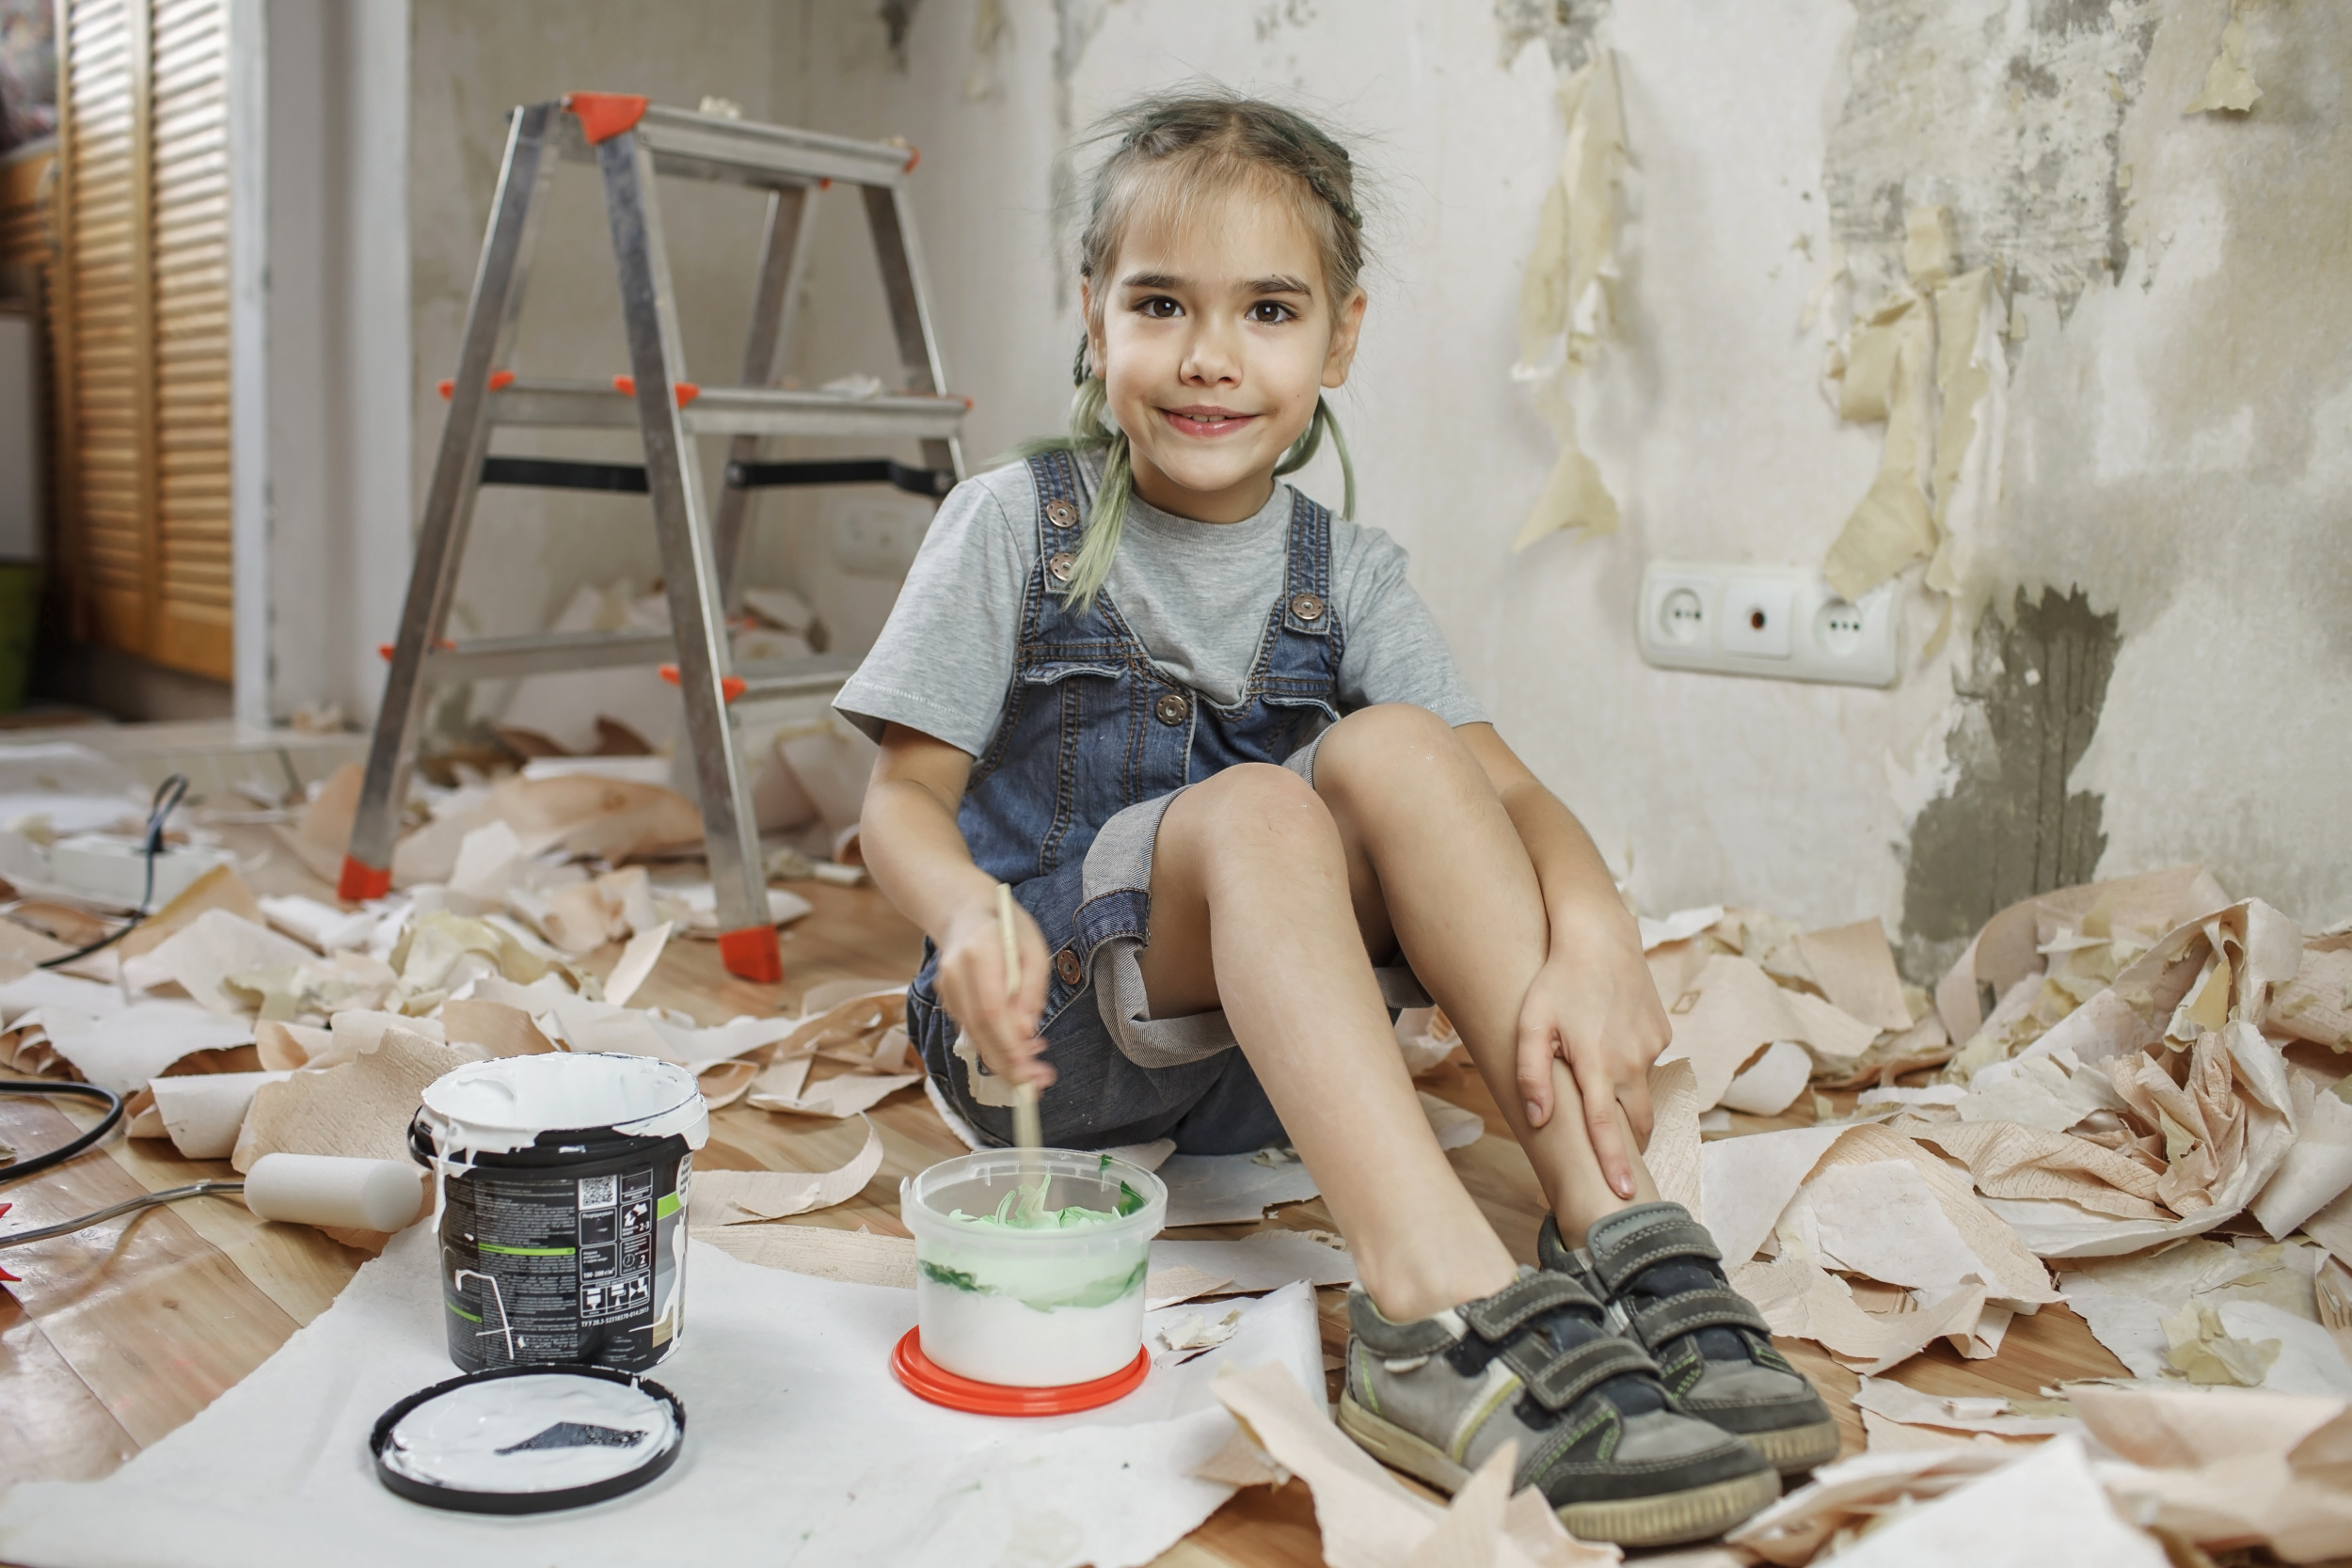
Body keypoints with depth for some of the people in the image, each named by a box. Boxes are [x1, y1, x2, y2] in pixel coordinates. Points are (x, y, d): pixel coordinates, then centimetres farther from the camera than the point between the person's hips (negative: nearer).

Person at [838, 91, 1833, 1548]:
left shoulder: (1345, 574, 4)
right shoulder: (1017, 526, -2)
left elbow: (1504, 785, -7)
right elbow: (907, 795, -5)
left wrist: (1592, 928, -28)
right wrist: (969, 917, -28)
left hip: (1262, 1067, 3)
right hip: (1045, 1028, -2)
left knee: (1392, 750, -23)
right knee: (1254, 810, -31)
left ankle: (1619, 1231, -30)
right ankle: (1449, 1307, -46)